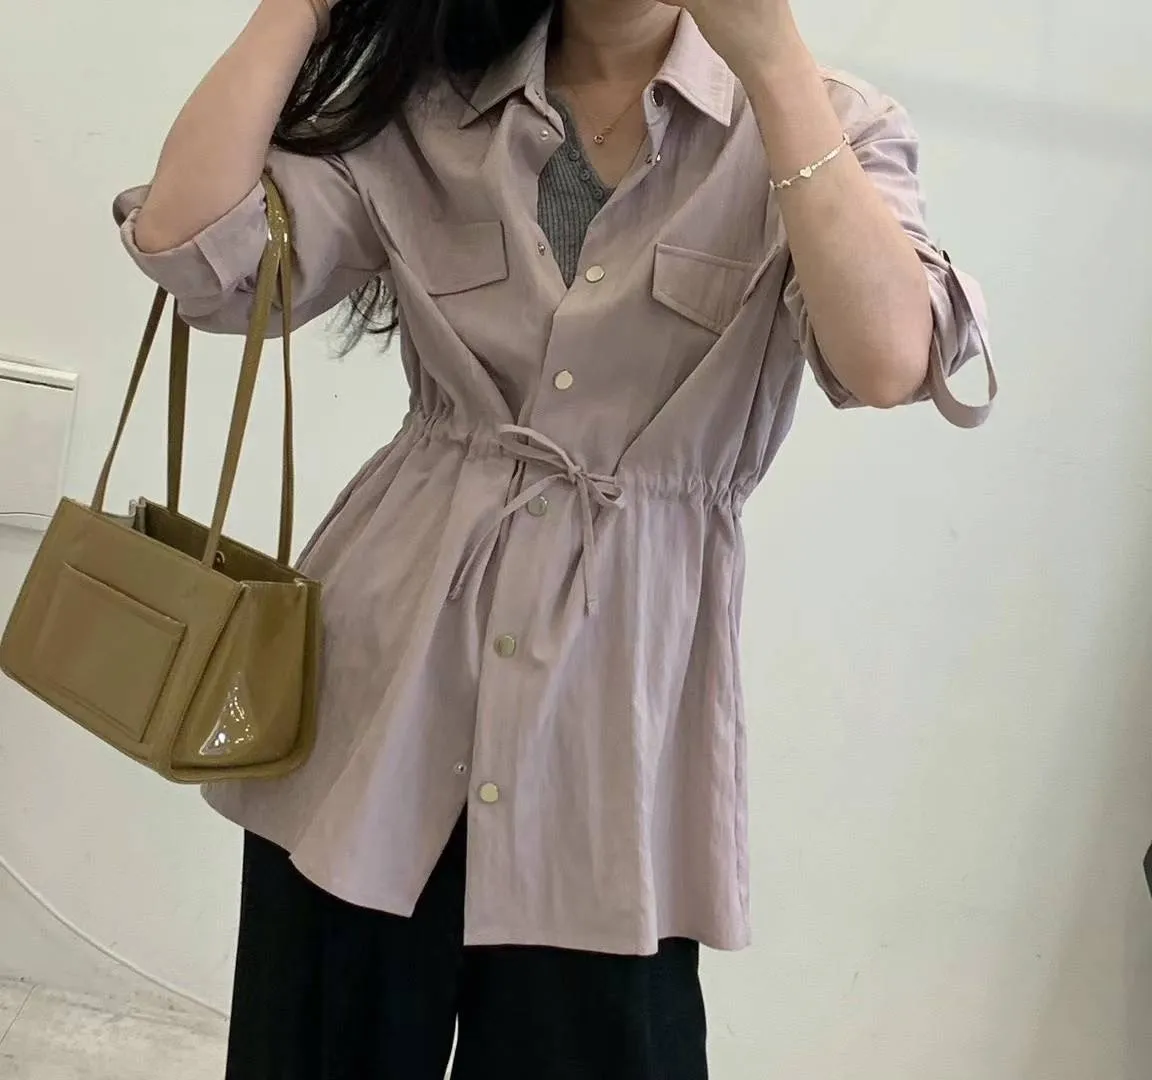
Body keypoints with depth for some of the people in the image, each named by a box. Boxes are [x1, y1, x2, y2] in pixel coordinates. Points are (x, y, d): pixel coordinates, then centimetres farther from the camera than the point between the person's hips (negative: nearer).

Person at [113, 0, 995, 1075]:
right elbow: (189, 244, -7)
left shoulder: (825, 125, 1)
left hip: (618, 696, -1)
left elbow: (890, 360, -19)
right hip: (387, 657, 2)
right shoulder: (425, 107, 6)